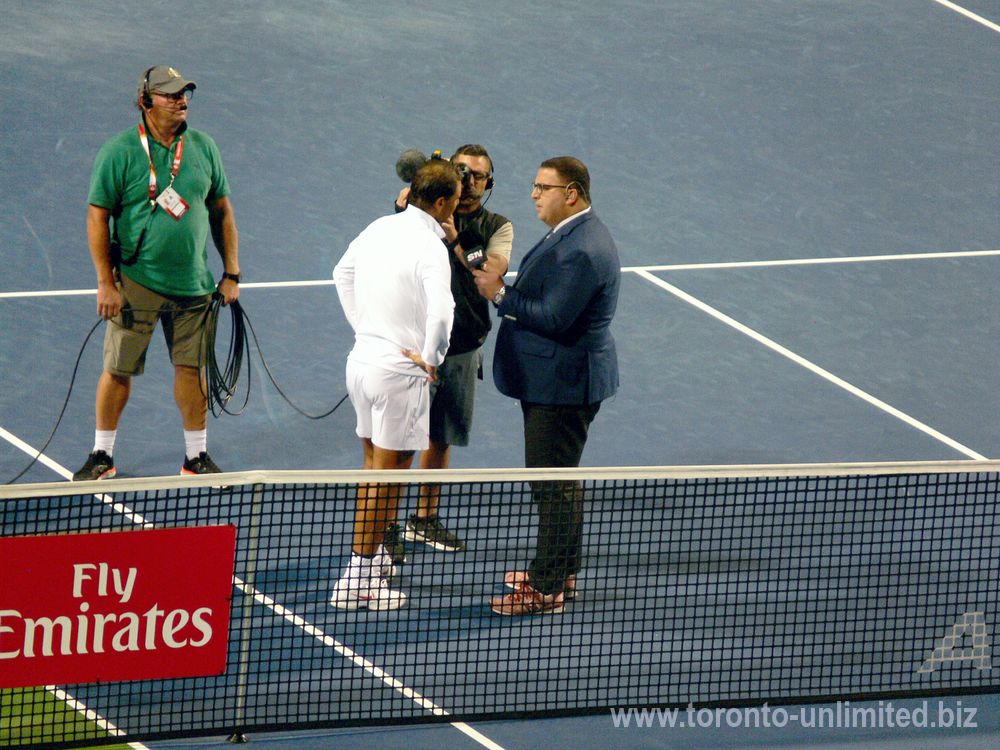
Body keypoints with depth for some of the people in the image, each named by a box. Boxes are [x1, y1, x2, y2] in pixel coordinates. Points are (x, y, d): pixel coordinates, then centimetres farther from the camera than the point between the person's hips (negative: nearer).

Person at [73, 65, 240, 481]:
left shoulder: (203, 147, 4)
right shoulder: (120, 152, -9)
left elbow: (221, 212, 12)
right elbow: (97, 217, -7)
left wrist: (231, 275, 9)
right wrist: (106, 283, -11)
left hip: (193, 284, 4)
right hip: (136, 284, -4)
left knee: (192, 367, 7)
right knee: (119, 369, 3)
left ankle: (196, 457, 18)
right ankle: (102, 457, 15)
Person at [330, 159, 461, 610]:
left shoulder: (380, 228, 4)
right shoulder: (429, 248, -20)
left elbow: (342, 274, 20)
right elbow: (440, 313, -33)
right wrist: (431, 358, -16)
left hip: (362, 358, 8)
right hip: (400, 370, -8)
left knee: (374, 466, 21)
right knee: (388, 475, 1)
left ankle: (372, 557, 32)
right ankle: (358, 579, 3)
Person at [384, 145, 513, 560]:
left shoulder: (497, 227, 4)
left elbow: (494, 271, -13)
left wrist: (457, 241, -27)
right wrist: (401, 210, -32)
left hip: (463, 349, 4)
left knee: (441, 437, 16)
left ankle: (425, 518, 30)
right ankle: (386, 527, 0)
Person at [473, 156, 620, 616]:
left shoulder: (582, 250, -24)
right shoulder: (571, 234, 10)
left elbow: (553, 318, -26)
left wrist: (501, 295, -18)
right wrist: (508, 290, 2)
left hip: (563, 385, -11)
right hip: (557, 379, 11)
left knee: (553, 486, -4)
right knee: (559, 483, 21)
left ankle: (547, 589, 2)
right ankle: (561, 572, 32)